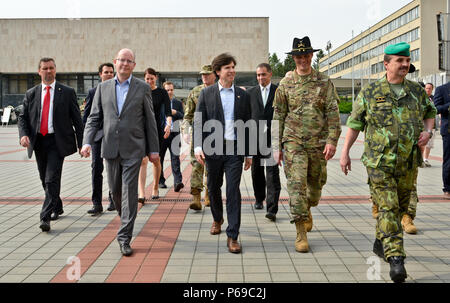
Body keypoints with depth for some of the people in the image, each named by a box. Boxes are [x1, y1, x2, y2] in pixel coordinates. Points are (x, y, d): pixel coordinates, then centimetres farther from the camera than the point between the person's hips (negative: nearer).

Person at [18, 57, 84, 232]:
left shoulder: (67, 92, 1)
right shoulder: (31, 94, 10)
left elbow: (77, 119, 1)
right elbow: (23, 117, 10)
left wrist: (82, 144, -2)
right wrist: (23, 134, -11)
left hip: (57, 141, -4)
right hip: (38, 142, 4)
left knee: (52, 180, -13)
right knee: (45, 180, 15)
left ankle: (45, 217, -11)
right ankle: (57, 208, 35)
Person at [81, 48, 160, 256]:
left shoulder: (142, 88, 3)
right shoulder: (103, 87, 10)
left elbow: (150, 120, 3)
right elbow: (94, 118, 9)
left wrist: (154, 149, 1)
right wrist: (87, 142, -6)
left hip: (133, 148, -3)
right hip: (110, 148, 3)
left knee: (129, 191, -7)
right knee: (115, 190, 12)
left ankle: (124, 237, -2)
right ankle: (126, 219, 39)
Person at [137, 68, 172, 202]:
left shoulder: (162, 93, -2)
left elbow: (168, 111, -11)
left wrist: (168, 124, -23)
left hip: (157, 128, 0)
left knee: (155, 159, 9)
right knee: (143, 160, -9)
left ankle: (155, 189, 25)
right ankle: (142, 193, -14)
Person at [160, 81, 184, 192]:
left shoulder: (178, 103, 10)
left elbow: (183, 117, 4)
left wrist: (175, 112, -11)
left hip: (174, 134, 0)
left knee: (175, 158, -9)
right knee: (159, 158, 9)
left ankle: (178, 182, -15)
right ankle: (160, 181, 23)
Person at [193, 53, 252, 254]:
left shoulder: (243, 95, 9)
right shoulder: (206, 93, 4)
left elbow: (247, 125, 12)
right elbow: (198, 122, 1)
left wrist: (248, 153, 10)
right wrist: (198, 146, -11)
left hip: (234, 149, 0)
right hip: (213, 149, 0)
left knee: (233, 190, -6)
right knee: (214, 188, 14)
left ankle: (232, 236, -2)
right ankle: (217, 219, 42)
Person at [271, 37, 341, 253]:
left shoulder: (324, 83, 3)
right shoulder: (285, 84, 4)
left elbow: (333, 114, 0)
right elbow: (278, 117, 7)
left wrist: (332, 141, -11)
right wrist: (277, 147, 3)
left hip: (318, 143, 1)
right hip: (293, 142, -1)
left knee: (316, 185, 12)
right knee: (296, 184, -11)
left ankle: (307, 209, 44)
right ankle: (301, 233, -5)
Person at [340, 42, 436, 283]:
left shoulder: (417, 91, 10)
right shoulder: (370, 92, 0)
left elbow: (430, 112, 25)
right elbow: (355, 123, 4)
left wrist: (428, 131, 4)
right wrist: (345, 152, 0)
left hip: (409, 163, 4)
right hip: (379, 162, -4)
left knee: (400, 207, 15)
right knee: (387, 208, -10)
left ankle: (380, 243, 36)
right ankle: (395, 259, -9)